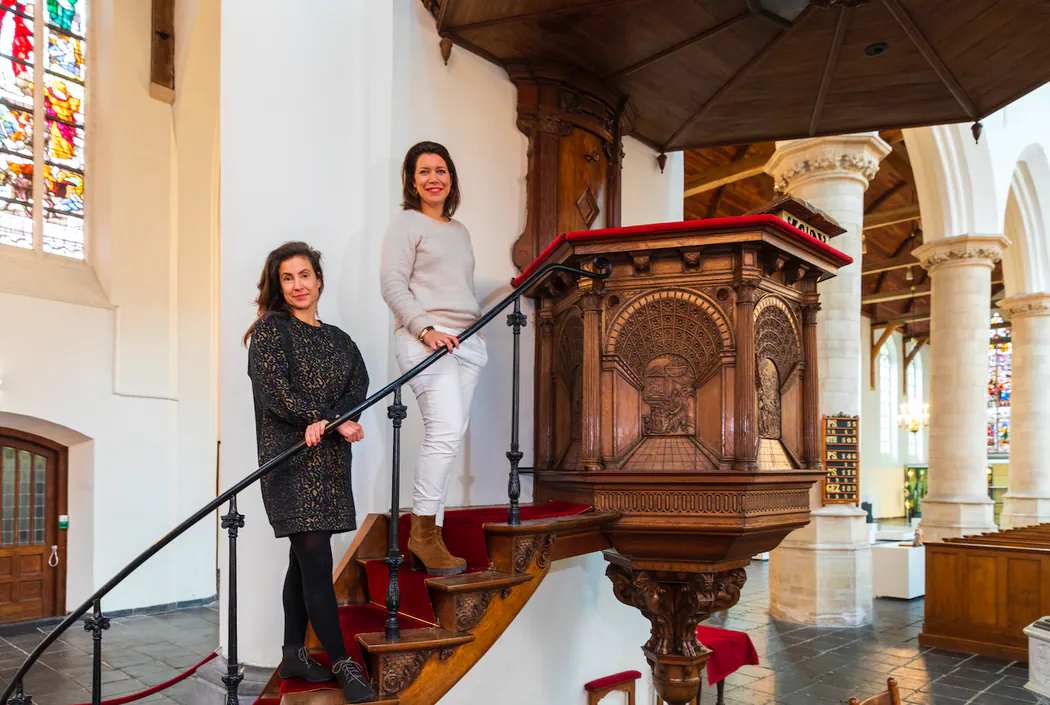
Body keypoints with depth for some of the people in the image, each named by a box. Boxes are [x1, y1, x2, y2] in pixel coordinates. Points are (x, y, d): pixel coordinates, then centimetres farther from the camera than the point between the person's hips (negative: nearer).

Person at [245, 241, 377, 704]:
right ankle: (342, 664, -2)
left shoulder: (338, 339, 18)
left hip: (329, 459, 6)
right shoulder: (271, 328, 2)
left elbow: (359, 385, 2)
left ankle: (294, 656, 20)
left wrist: (325, 421, -18)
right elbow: (274, 390, -11)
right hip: (290, 458, -5)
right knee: (316, 561, -8)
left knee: (304, 559, 11)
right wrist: (338, 422, -17)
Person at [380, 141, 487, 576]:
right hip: (424, 340, -7)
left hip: (465, 342, 7)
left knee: (447, 436, 2)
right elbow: (392, 285, -7)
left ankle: (428, 539, 5)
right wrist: (426, 329, -18)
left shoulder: (459, 231, 25)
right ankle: (423, 532, -12)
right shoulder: (406, 223, 4)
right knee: (446, 430, -20)